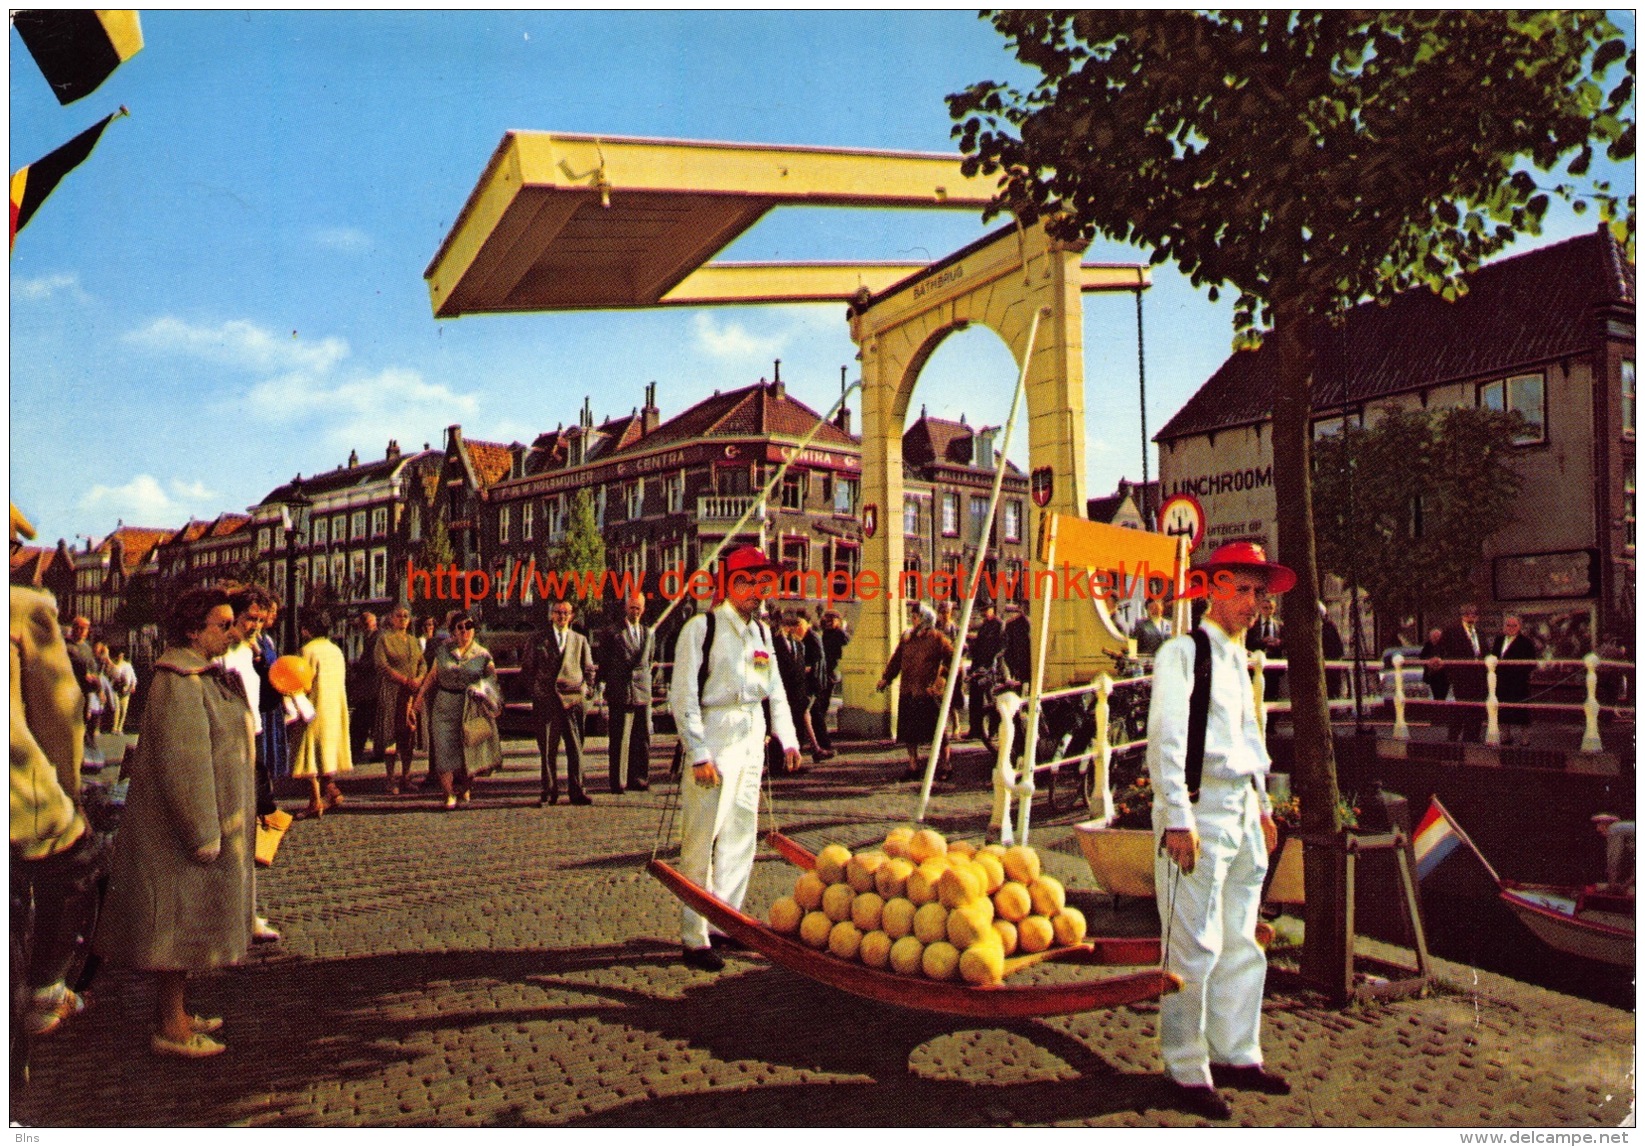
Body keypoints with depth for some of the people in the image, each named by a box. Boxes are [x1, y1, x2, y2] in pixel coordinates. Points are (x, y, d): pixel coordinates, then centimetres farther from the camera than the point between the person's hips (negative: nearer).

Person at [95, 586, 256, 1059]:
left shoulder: (203, 677, 12)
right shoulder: (178, 682, -20)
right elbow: (183, 763, -24)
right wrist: (203, 835, -23)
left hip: (208, 820, 10)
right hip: (178, 824, -10)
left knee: (186, 924, 16)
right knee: (179, 923, -2)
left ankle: (175, 1013, 27)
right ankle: (170, 1028, 8)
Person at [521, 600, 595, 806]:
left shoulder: (580, 640, 13)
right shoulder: (539, 641, 10)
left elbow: (589, 669, 15)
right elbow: (527, 669, 13)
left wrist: (583, 689, 3)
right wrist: (537, 689, 4)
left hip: (573, 701, 1)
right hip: (546, 701, 0)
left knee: (575, 749, 0)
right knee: (547, 750, 2)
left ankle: (577, 792, 6)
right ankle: (549, 793, 9)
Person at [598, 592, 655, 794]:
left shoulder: (649, 634, 15)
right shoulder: (612, 633, 1)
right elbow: (604, 664, 6)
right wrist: (608, 688, 6)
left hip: (642, 693, 4)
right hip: (619, 693, -4)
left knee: (642, 739, 4)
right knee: (618, 741, -2)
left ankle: (638, 780, 13)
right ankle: (617, 782, 4)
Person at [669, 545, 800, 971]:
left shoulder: (761, 632, 14)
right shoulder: (701, 628, -8)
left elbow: (775, 690, 20)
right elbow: (683, 696, -12)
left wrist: (787, 738, 10)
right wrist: (698, 754, -17)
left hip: (752, 740, 7)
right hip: (714, 739, -7)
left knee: (741, 836, 12)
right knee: (702, 841, -5)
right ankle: (694, 939, 3)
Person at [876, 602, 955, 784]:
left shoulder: (937, 638, -5)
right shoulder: (906, 638, 11)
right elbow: (896, 660, 13)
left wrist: (942, 678, -16)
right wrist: (886, 678, 3)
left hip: (929, 693, -5)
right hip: (908, 692, 6)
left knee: (937, 731, 1)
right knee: (909, 732, 9)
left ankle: (944, 767, 12)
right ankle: (913, 767, 20)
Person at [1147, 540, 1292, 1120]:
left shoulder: (1239, 658, 18)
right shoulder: (1183, 653, -8)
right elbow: (1166, 741, -14)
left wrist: (1263, 806, 20)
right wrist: (1177, 819, -19)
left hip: (1243, 810, 8)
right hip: (1200, 809, -8)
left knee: (1242, 943, 14)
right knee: (1194, 947, -4)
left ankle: (1235, 1054, 27)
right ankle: (1187, 1070, 7)